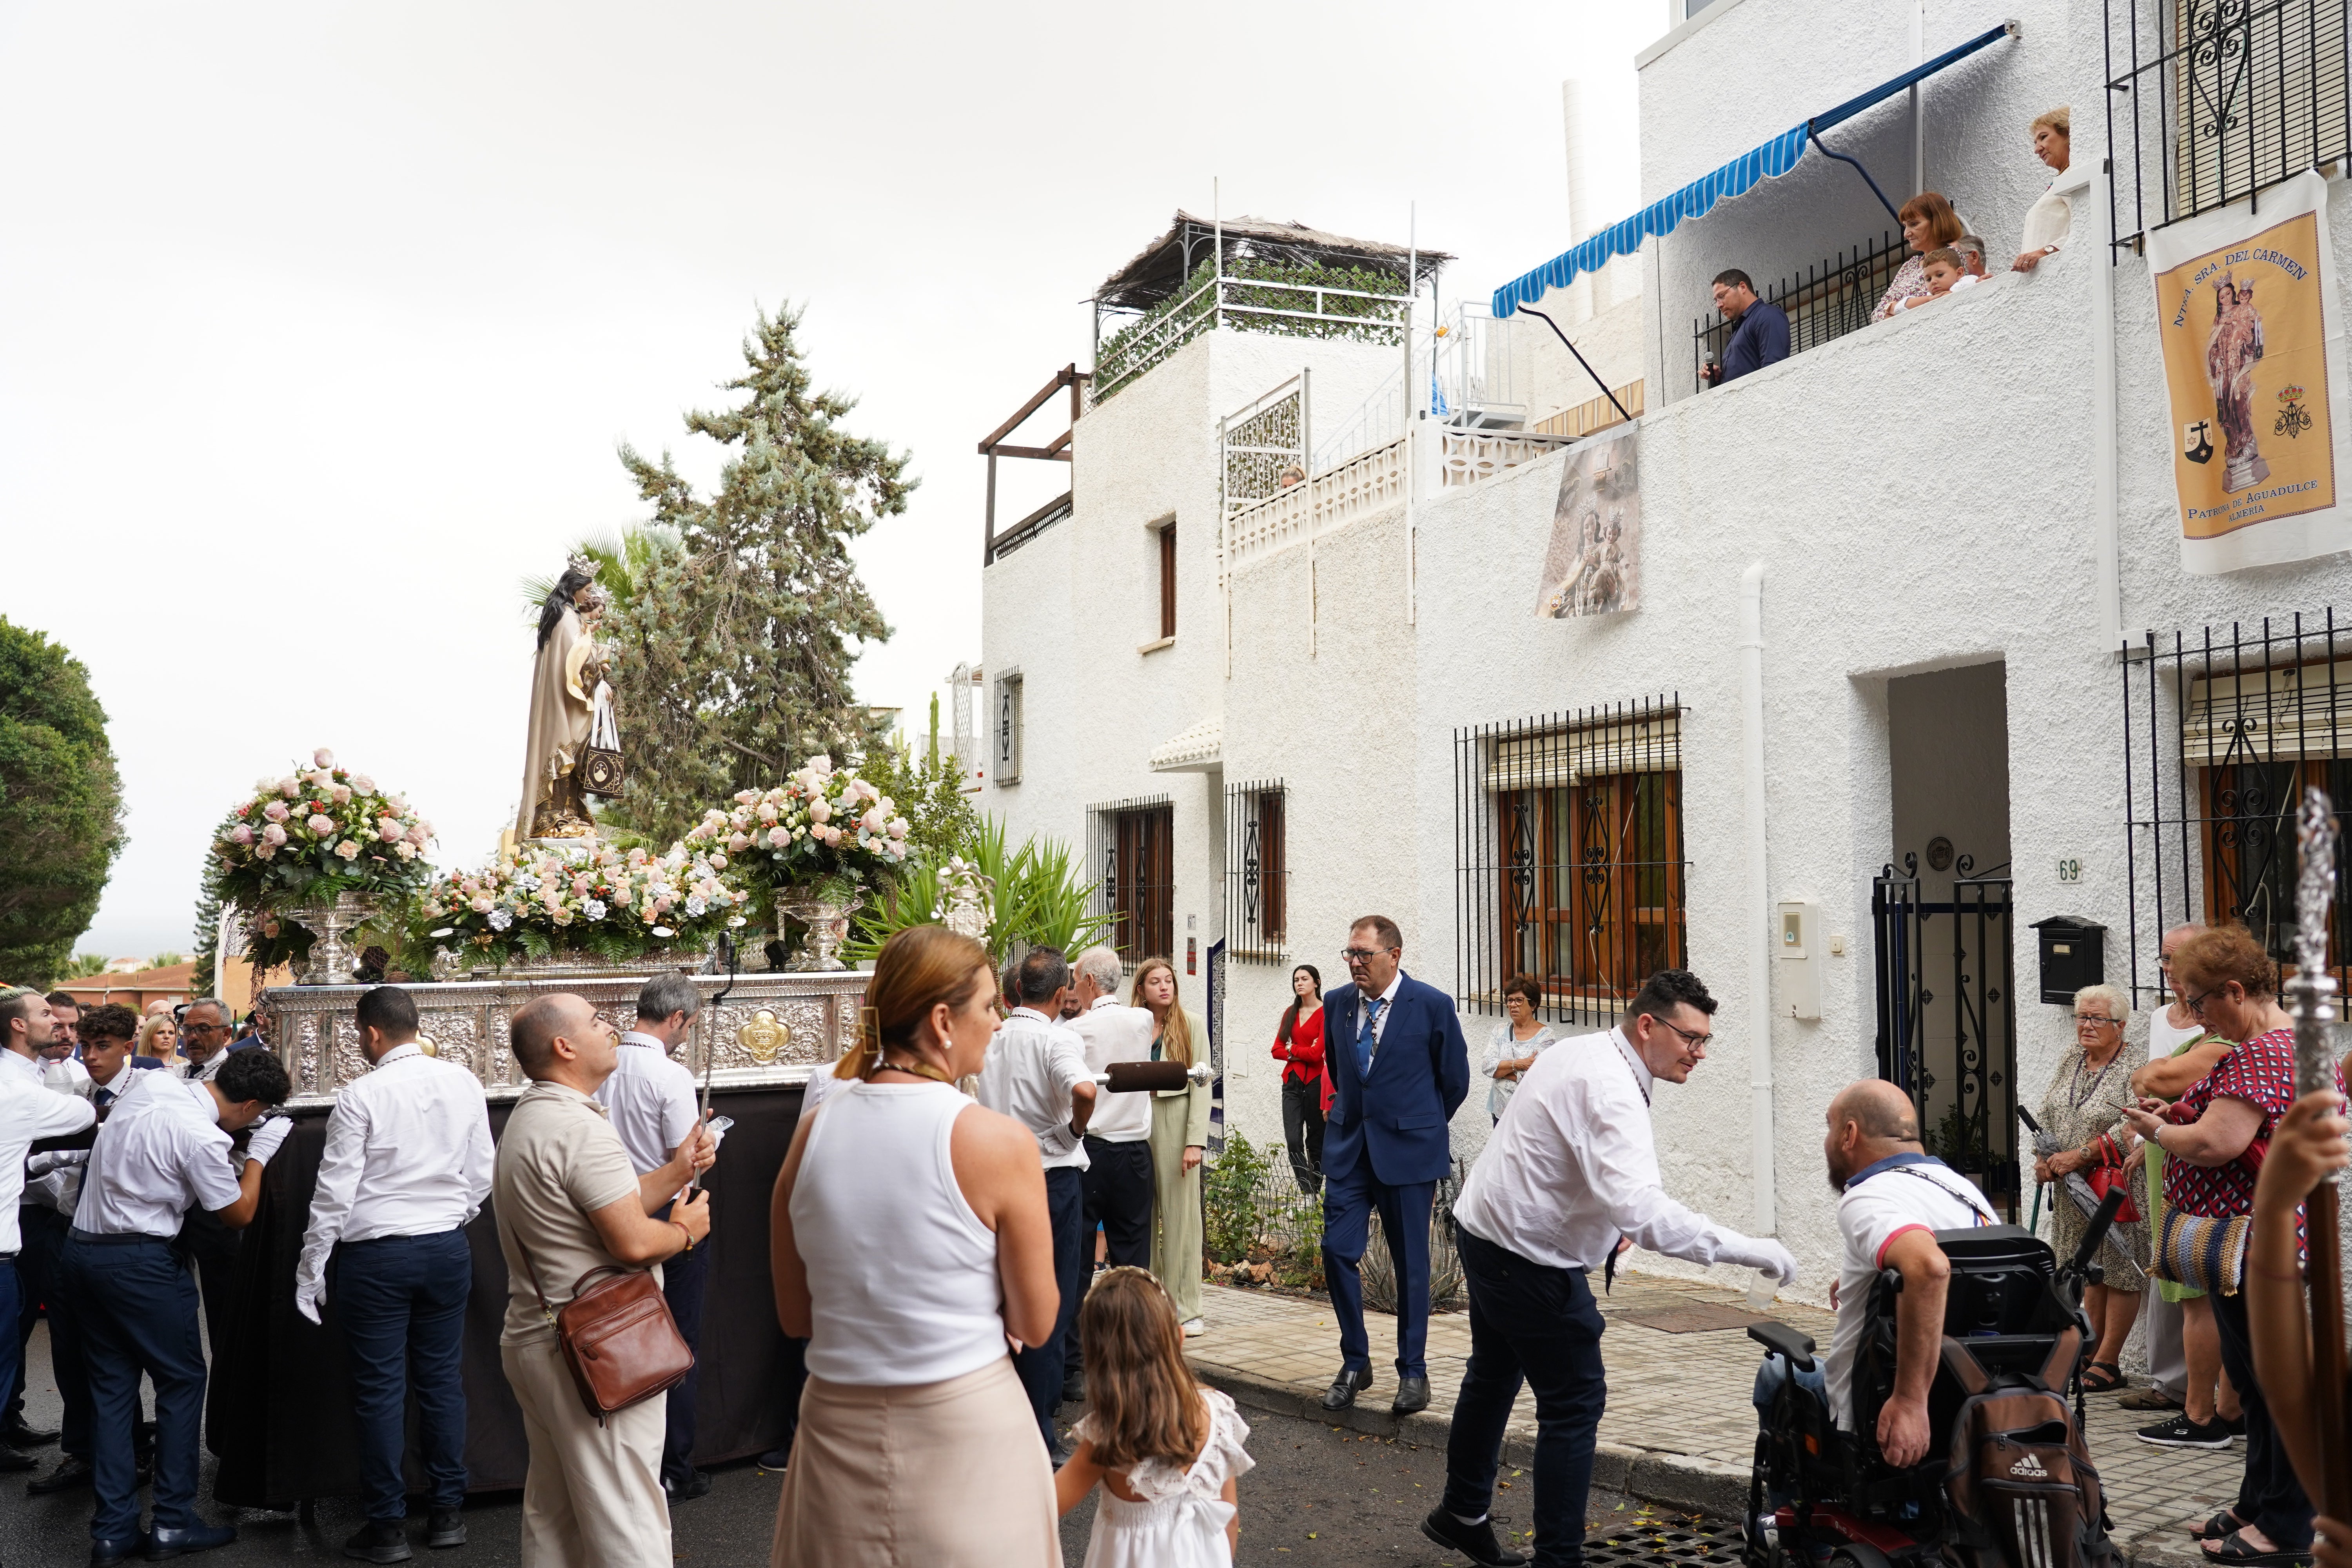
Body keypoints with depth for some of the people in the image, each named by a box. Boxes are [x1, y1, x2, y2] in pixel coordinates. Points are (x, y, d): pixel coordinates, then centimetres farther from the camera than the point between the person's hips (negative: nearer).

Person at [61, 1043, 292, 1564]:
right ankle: (172, 1524, 10)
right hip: (140, 1263, -8)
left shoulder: (152, 1084, 1)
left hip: (82, 1252, 8)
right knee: (182, 1381, 6)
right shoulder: (203, 1138, -22)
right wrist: (259, 1154, 2)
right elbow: (239, 1215, -7)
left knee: (112, 1384, 12)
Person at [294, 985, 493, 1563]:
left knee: (380, 1389, 5)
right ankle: (447, 1513, 20)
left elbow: (335, 1190, -10)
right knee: (443, 1379, 12)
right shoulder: (464, 1084, 0)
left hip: (376, 1256, -4)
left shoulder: (361, 1096, -12)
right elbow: (482, 1174, 5)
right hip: (448, 1249, 4)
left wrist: (311, 1268, -1)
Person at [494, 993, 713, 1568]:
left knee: (552, 1516, 18)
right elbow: (632, 1243, -23)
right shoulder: (580, 1127, -19)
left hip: (533, 1340, 11)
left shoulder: (528, 1120, 15)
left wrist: (675, 1173, 7)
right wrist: (685, 1230, -5)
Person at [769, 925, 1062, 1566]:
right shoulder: (1000, 1141, -15)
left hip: (838, 1429, 4)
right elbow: (1035, 1325, -8)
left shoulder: (813, 1130, -3)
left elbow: (794, 1315, 5)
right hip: (964, 1432, -4)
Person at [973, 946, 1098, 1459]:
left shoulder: (991, 1039, 5)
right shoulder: (1057, 1038, -14)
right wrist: (1076, 1128, -15)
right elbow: (1084, 1090, -33)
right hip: (1053, 1176, -6)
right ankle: (1037, 1434, 6)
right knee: (1050, 1311, 2)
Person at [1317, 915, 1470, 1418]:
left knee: (1411, 1262, 5)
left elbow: (1456, 1080, 2)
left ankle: (1413, 1372, 19)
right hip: (1348, 1148, 4)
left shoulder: (1432, 1006, -8)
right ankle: (1355, 1363, 15)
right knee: (1338, 1250, -2)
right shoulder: (1337, 1006, 4)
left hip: (1408, 1150, -4)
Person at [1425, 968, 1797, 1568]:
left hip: (1485, 1227, 11)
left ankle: (1462, 1514, 43)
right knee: (1575, 1403, -4)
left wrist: (1607, 1217, 12)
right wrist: (1744, 1249, -38)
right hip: (1529, 1259, -11)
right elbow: (1641, 1209, -40)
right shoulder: (1610, 1091, -28)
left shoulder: (1579, 1052, 4)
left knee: (1495, 1374, 26)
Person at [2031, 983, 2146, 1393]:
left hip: (2117, 1187, -7)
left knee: (2119, 1270, 0)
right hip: (2074, 1190, 7)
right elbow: (2046, 1114, 15)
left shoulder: (2133, 1069, -13)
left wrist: (2080, 1155, -21)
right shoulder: (2069, 1063, 10)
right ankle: (2092, 1350, 23)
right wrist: (2045, 1159, 1)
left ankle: (2107, 1362, 5)